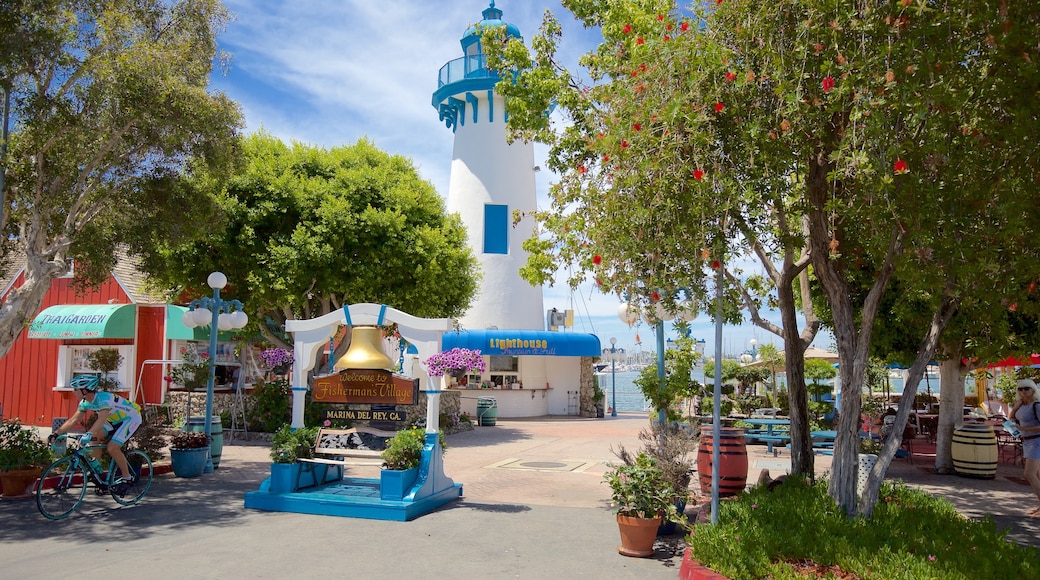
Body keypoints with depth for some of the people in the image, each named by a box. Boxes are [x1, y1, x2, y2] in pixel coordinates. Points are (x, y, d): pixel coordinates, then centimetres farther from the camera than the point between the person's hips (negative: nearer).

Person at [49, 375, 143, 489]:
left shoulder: (104, 398, -32)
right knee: (94, 437, -9)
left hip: (131, 418, -9)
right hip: (115, 420, 9)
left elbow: (102, 419, -45)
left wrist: (88, 434, -58)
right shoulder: (85, 402, -6)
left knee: (112, 448, -20)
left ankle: (127, 477, -4)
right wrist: (56, 433, -13)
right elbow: (73, 420, -4)